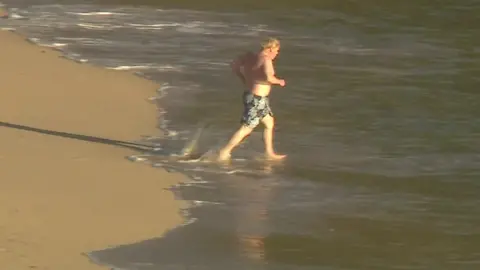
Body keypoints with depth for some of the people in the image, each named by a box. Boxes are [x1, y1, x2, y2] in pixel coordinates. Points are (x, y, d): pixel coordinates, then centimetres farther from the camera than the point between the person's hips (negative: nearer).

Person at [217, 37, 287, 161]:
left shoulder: (250, 56, 4)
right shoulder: (266, 59, -20)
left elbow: (234, 64, 11)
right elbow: (269, 77, -34)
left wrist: (245, 79, 18)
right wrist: (279, 81, -14)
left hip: (250, 95, 10)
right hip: (257, 99, -10)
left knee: (269, 123, 22)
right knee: (246, 128, 1)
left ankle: (269, 153, 29)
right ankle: (225, 151, 6)